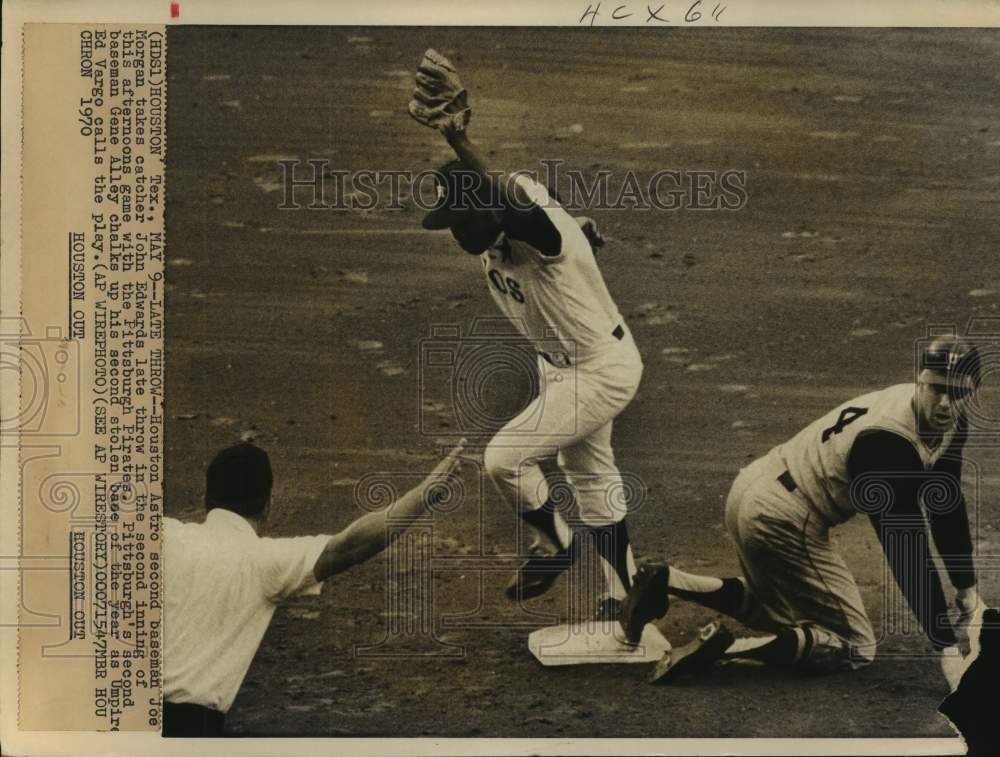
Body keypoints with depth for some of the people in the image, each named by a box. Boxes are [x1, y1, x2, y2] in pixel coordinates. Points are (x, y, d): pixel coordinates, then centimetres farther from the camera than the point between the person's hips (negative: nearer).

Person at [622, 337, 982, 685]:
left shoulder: (946, 419, 2)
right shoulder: (889, 444, -26)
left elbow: (947, 506, 15)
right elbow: (906, 552, -26)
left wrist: (967, 588, 21)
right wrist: (947, 647, -22)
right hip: (782, 519, -10)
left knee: (787, 609, 30)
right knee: (856, 647, -2)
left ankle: (668, 581, 15)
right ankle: (724, 646, -16)